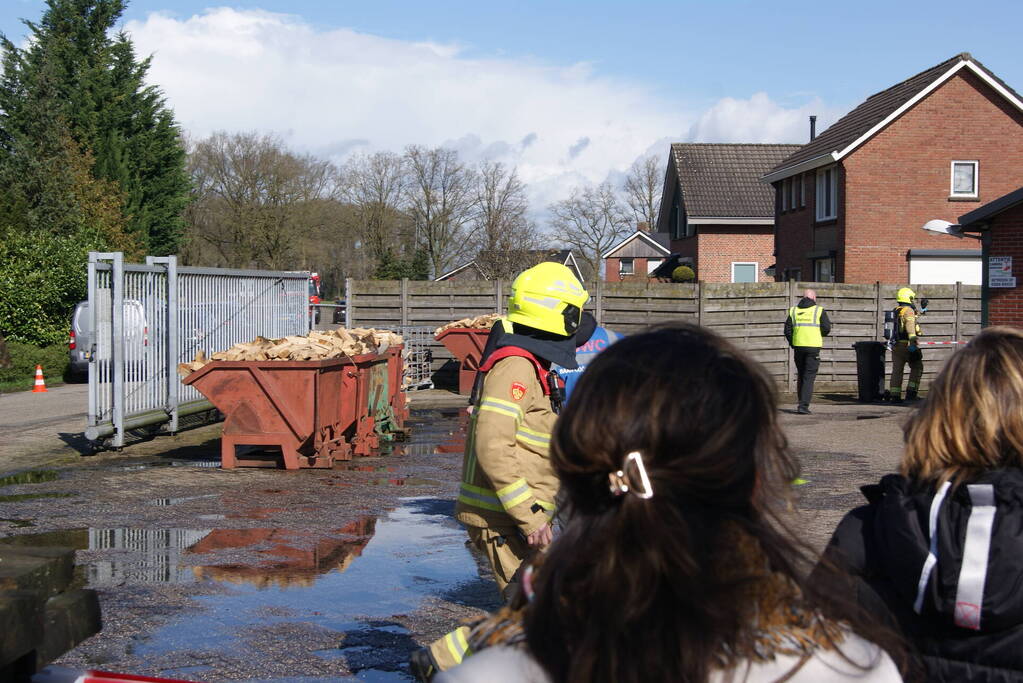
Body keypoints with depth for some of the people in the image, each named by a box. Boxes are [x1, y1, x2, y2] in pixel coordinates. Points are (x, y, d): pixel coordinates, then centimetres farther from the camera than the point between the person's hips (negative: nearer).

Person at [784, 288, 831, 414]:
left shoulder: (793, 310, 9)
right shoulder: (819, 310, -1)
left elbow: (787, 330, 5)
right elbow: (826, 329, -6)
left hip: (798, 347, 3)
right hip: (813, 347, -3)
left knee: (800, 376, 17)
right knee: (809, 377, -2)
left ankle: (802, 403, 21)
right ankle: (803, 406, -11)